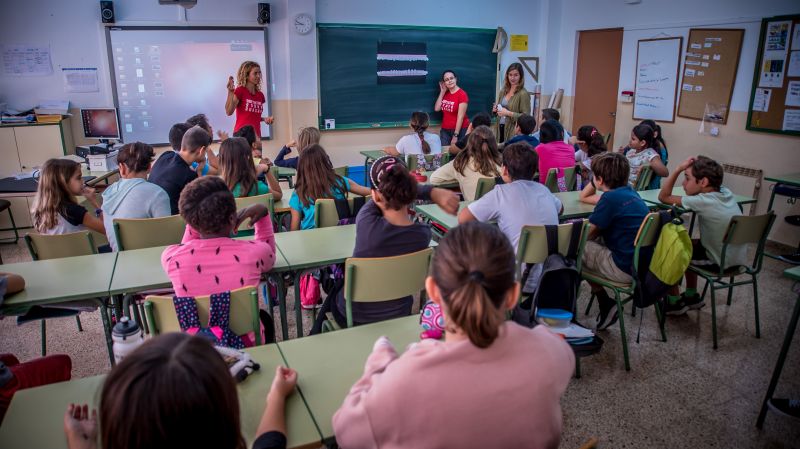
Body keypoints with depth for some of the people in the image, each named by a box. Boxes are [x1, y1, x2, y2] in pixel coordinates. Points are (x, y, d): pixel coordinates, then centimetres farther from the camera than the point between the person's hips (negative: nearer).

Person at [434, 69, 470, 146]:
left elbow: (460, 117, -16)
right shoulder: (445, 93, 8)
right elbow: (437, 109, 2)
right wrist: (442, 92, -1)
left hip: (460, 130, -5)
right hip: (445, 130, 5)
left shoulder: (462, 94, -12)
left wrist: (455, 135, -19)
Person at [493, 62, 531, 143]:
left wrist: (508, 113, -18)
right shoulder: (503, 92, 10)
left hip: (513, 131, -6)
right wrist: (495, 109, 3)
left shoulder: (523, 94, -9)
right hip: (500, 128, 6)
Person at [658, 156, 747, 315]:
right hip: (736, 259, 8)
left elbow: (663, 197, -16)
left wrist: (679, 169, -17)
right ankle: (691, 296, 36)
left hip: (721, 263, -8)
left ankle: (674, 302, 18)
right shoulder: (726, 192, -5)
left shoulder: (703, 201, -26)